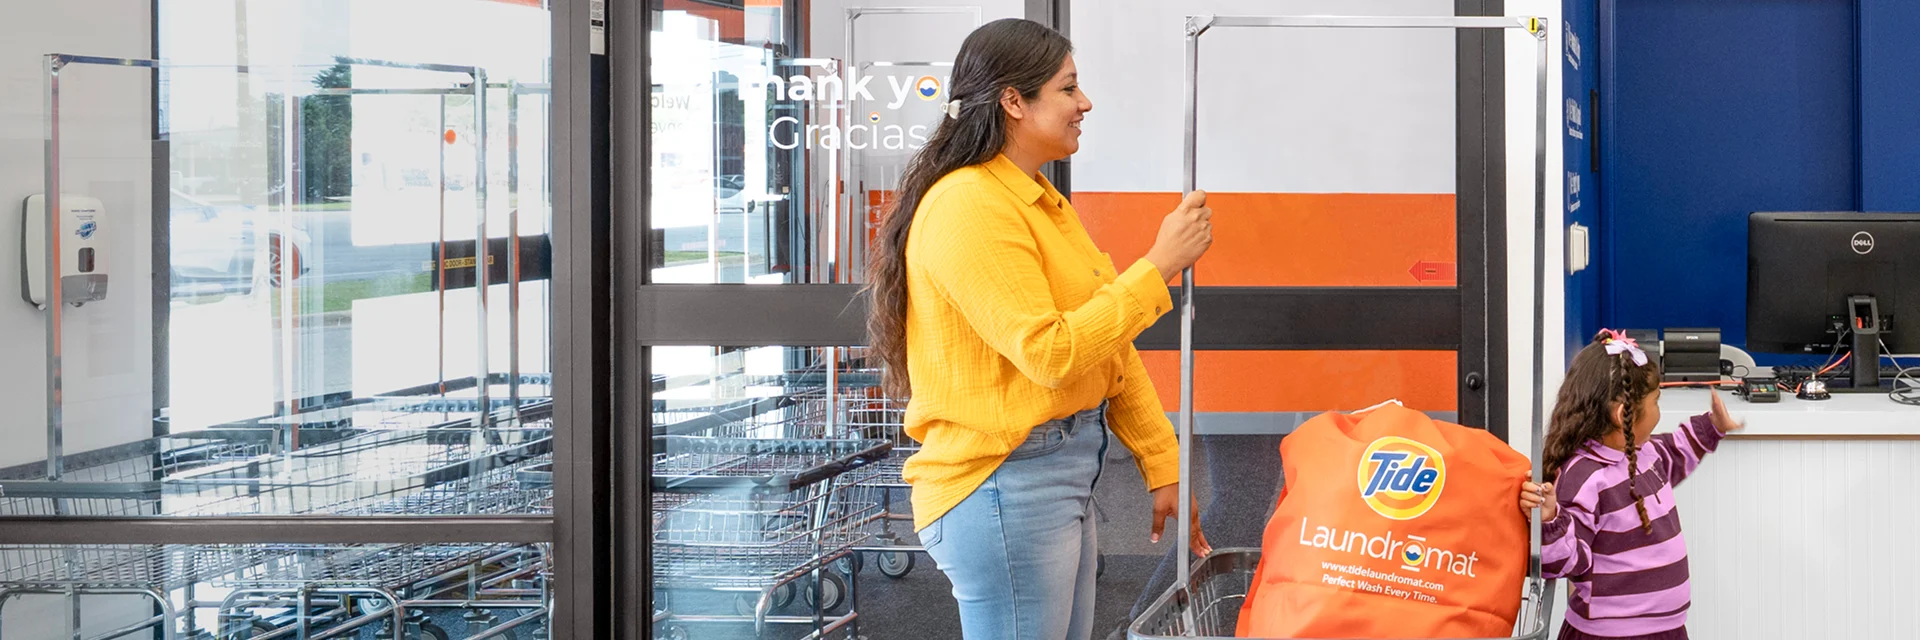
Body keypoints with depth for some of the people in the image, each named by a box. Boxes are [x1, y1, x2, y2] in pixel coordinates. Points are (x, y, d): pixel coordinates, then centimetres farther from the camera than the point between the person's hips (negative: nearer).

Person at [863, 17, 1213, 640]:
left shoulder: (1041, 202, 14)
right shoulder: (970, 208, -17)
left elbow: (1109, 347, 15)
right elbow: (1050, 354, -23)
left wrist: (1162, 465, 12)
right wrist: (1159, 266, -20)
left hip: (1067, 470, 10)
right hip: (1005, 484, -9)